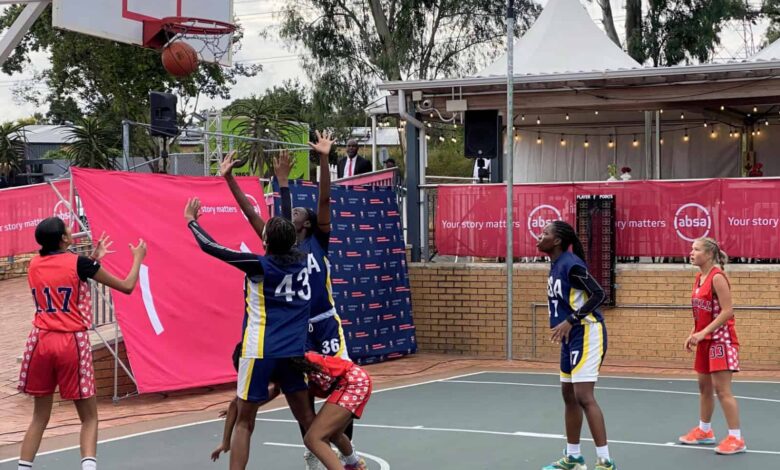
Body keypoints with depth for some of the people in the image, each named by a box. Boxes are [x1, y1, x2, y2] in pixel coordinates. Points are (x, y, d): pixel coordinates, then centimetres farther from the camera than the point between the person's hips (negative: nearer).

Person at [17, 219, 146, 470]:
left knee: (40, 417, 15)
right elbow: (127, 286, 1)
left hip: (41, 341, 4)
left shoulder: (35, 265, 7)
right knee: (89, 418, 7)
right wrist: (138, 257, 17)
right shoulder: (79, 262, -7)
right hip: (72, 343, -4)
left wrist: (92, 259, 27)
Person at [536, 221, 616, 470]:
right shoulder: (556, 265, 11)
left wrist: (570, 321, -25)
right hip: (571, 336, 10)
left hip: (586, 333, -10)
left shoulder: (571, 264, -18)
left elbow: (598, 294, -22)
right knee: (569, 396, 15)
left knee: (584, 397, -13)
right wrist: (563, 326, 14)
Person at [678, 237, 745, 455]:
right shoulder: (699, 278, 10)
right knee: (704, 387, 17)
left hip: (721, 339, -9)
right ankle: (704, 431, 30)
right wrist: (693, 334, 9)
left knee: (722, 390, -10)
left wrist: (703, 333, -23)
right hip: (705, 340, 9)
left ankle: (736, 439, -6)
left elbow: (727, 311, -21)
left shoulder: (717, 277, -16)